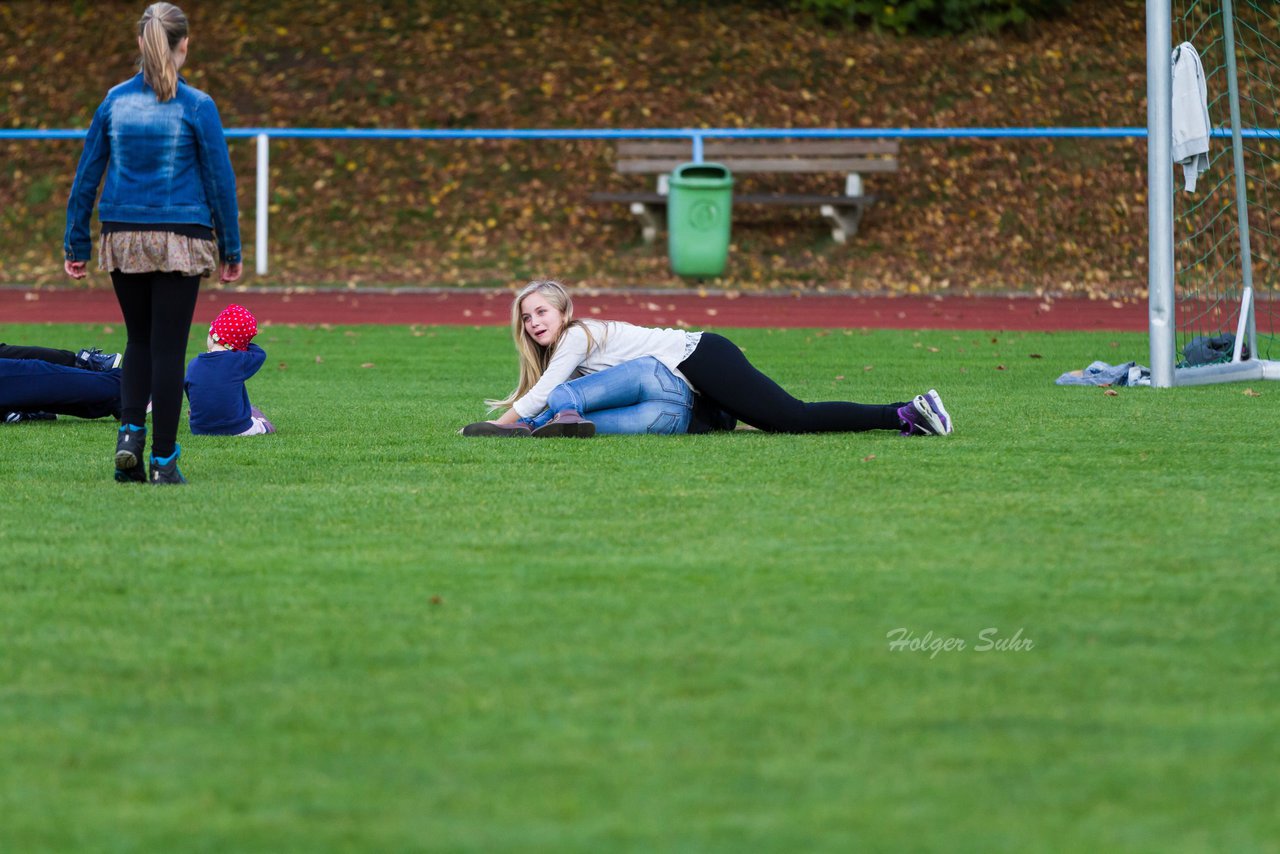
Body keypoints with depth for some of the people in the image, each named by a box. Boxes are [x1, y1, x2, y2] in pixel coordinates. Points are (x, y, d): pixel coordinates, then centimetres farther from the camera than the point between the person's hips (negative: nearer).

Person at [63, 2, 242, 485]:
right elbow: (220, 181, -4)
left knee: (140, 340, 18)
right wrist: (231, 249, 4)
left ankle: (130, 431, -2)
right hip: (180, 242, -3)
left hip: (124, 239, 3)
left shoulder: (115, 101, 1)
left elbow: (86, 175, 4)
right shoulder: (196, 107, -7)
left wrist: (76, 245, 11)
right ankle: (163, 461, 4)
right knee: (168, 348, 2)